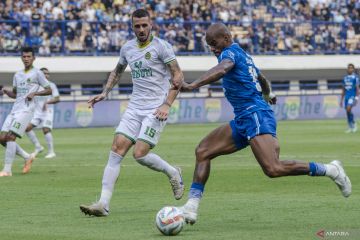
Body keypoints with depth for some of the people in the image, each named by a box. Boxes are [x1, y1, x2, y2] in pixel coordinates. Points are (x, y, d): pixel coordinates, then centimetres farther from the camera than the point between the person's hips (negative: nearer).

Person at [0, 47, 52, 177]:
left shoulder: (37, 73, 1)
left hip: (26, 110, -7)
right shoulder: (17, 75, 20)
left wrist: (34, 93, -13)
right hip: (14, 110, 7)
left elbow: (49, 90, 2)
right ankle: (27, 157, 15)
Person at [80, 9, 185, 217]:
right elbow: (117, 71, 30)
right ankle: (104, 204, -11)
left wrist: (167, 104, -18)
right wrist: (105, 92, 16)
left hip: (156, 109, -6)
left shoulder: (161, 46, -8)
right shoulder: (127, 48, 11)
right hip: (135, 107, 6)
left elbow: (178, 76, -10)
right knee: (117, 149, -8)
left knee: (140, 154, -15)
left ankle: (173, 173, 15)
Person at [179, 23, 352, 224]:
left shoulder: (230, 52, -6)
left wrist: (192, 85, -42)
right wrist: (267, 96, 61)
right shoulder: (244, 55, 22)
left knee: (273, 169, -24)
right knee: (203, 151, 6)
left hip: (255, 116, -11)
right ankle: (191, 207, 0)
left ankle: (331, 170, -10)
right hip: (243, 120, 11)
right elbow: (263, 81, 38)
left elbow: (221, 70, -30)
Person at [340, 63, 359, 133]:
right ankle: (351, 128, 11)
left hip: (353, 96, -6)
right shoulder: (345, 78, 14)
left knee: (348, 109, -22)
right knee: (347, 112, 4)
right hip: (346, 96, 6)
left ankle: (354, 124, -7)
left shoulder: (355, 77, -4)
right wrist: (341, 100, 17)